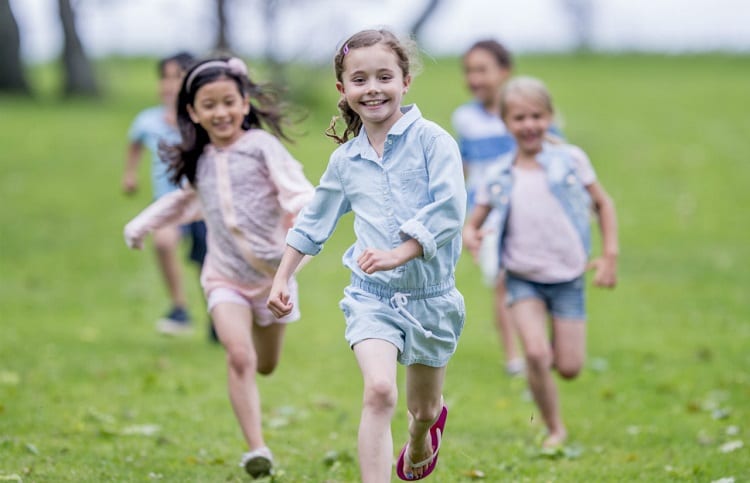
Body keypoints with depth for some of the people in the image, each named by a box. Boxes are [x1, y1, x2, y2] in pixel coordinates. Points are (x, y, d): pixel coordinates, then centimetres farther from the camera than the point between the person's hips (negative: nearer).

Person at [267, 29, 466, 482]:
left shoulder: (431, 140, -9)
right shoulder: (345, 160, 5)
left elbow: (449, 210, -19)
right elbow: (313, 223, 18)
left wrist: (398, 254, -27)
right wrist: (282, 279, 15)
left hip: (431, 295, -1)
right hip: (373, 295, 1)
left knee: (424, 409, 18)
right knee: (379, 391, -24)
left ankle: (421, 441, 56)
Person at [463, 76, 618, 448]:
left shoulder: (571, 160, -4)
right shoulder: (499, 178, -2)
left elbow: (603, 204, 7)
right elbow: (472, 224, 5)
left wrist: (610, 256, 1)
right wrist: (470, 237, -19)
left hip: (567, 278, 0)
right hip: (523, 279, 0)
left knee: (569, 368, -3)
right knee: (536, 354, -19)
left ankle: (557, 347, 35)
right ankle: (554, 429, 2)